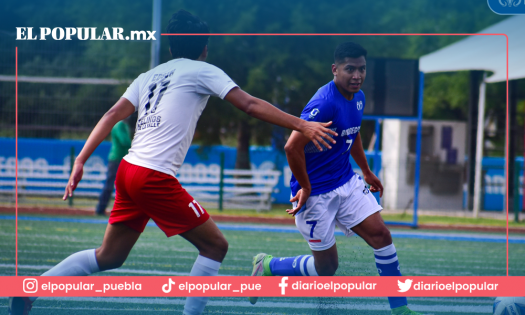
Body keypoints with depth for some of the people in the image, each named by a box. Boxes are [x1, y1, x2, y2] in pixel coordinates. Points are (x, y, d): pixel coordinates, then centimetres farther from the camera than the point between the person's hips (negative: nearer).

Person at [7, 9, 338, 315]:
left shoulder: (150, 75, 17)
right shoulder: (204, 71, 0)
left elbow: (112, 116, 11)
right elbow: (251, 105, -7)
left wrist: (81, 160, 11)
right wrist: (302, 125, -7)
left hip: (128, 170, 7)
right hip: (156, 177, -7)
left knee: (109, 257, 18)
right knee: (215, 245, 4)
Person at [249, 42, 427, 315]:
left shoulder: (358, 98, 3)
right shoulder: (324, 104, -26)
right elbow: (293, 147, -29)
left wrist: (366, 171, 28)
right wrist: (305, 188, -19)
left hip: (347, 183, 8)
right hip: (315, 194, -8)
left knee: (380, 235, -4)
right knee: (326, 267, 1)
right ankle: (267, 266, 25)